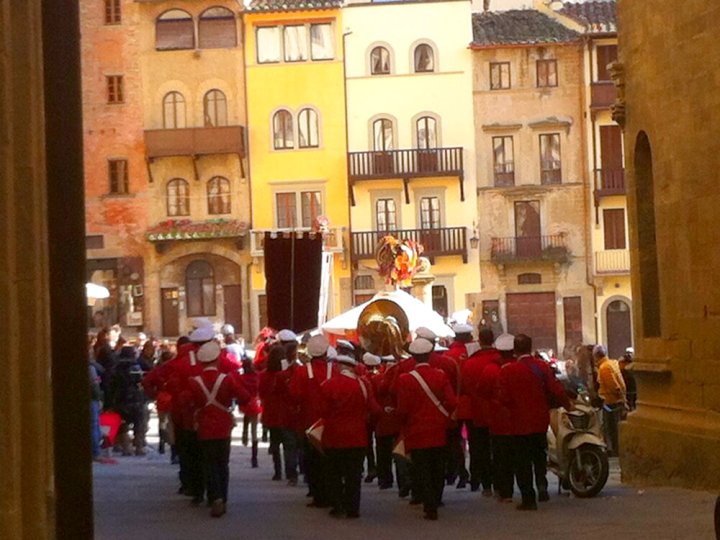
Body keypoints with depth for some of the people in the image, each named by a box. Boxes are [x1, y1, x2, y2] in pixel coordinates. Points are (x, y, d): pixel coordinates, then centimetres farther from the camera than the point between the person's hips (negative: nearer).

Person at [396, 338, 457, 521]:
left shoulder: (406, 379, -11)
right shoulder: (441, 376, -3)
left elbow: (403, 409, -11)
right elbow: (452, 402, -8)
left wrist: (405, 424, 9)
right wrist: (442, 418, 9)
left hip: (417, 433, -3)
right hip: (438, 432, 3)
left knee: (422, 472, 0)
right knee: (438, 471, 15)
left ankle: (430, 508, -5)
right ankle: (435, 502, 23)